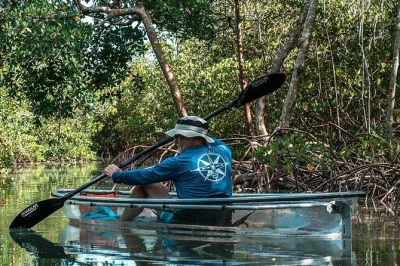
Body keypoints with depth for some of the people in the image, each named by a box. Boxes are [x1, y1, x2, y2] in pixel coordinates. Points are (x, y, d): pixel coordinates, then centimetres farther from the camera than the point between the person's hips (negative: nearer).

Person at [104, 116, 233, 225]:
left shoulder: (179, 162, -10)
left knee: (145, 184, 12)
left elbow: (143, 176, 3)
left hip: (189, 222, -6)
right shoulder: (224, 150, 2)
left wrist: (116, 175, 19)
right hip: (222, 223, 6)